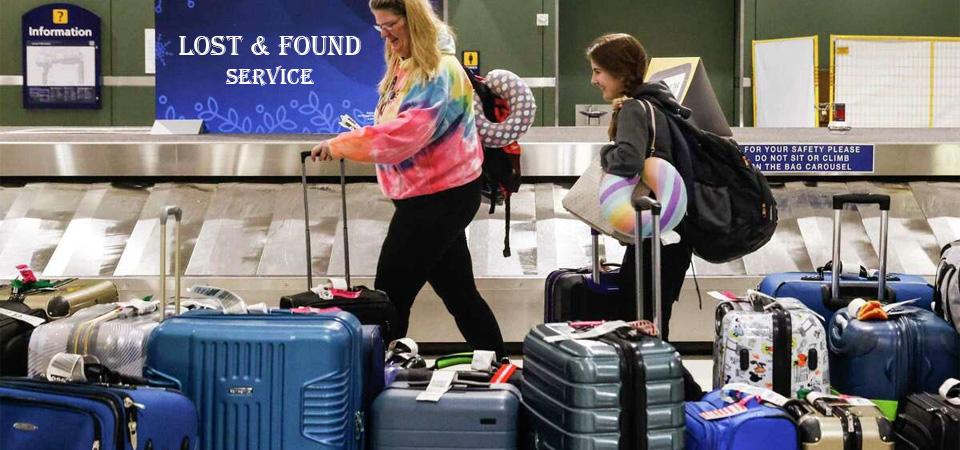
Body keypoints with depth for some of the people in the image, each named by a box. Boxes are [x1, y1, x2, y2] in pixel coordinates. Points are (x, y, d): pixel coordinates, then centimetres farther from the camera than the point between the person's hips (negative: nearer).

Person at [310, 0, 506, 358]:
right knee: (458, 292, 16)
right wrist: (352, 142, -1)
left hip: (438, 198, -10)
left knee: (391, 295, -3)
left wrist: (343, 145, -31)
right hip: (439, 195, 10)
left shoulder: (438, 71, -19)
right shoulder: (404, 67, 11)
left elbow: (409, 131, -32)